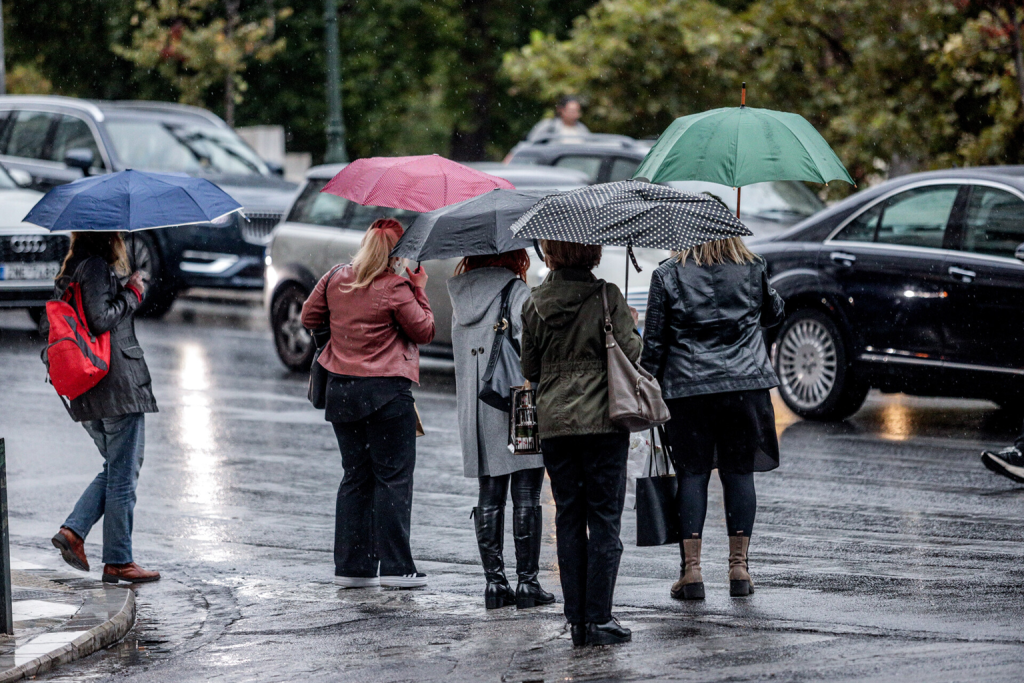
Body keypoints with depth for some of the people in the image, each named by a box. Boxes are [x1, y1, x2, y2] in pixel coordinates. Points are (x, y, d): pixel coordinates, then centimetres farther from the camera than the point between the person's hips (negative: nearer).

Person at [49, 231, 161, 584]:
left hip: (87, 394, 9)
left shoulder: (70, 271, 15)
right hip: (118, 384, -9)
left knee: (115, 470, 19)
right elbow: (100, 320, -20)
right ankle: (118, 562, 2)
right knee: (123, 476, -1)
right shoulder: (97, 267, -12)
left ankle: (73, 530, 5)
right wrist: (132, 293, -6)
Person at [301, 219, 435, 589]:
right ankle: (395, 566, -3)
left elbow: (309, 317, 15)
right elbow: (424, 332, -4)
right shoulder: (395, 288, -12)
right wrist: (419, 291, 5)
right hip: (386, 392, -6)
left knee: (355, 477, 13)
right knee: (394, 476, 0)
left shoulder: (336, 278, 4)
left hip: (341, 391, 6)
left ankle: (351, 566, 12)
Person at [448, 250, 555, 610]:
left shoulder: (461, 298, 10)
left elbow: (463, 355, 12)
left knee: (490, 496, 10)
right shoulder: (517, 292, -9)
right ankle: (527, 581, -1)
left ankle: (494, 580, 9)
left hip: (475, 413, 6)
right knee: (526, 497, 0)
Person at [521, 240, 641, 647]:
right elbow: (629, 354, -10)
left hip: (553, 424, 3)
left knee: (568, 521, 9)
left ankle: (576, 619, 8)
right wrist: (633, 327, 10)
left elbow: (530, 369, 8)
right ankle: (598, 620, -1)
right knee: (604, 521, 2)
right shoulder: (607, 297, -8)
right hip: (602, 421, -3)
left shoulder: (535, 303, 3)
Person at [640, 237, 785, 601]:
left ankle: (691, 569, -1)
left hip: (687, 388, -1)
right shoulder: (753, 270, 2)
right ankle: (738, 565, 10)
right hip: (745, 385, 1)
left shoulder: (667, 275, -3)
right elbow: (774, 314, 20)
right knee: (739, 472, 8)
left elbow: (653, 341, -1)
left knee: (692, 474, 3)